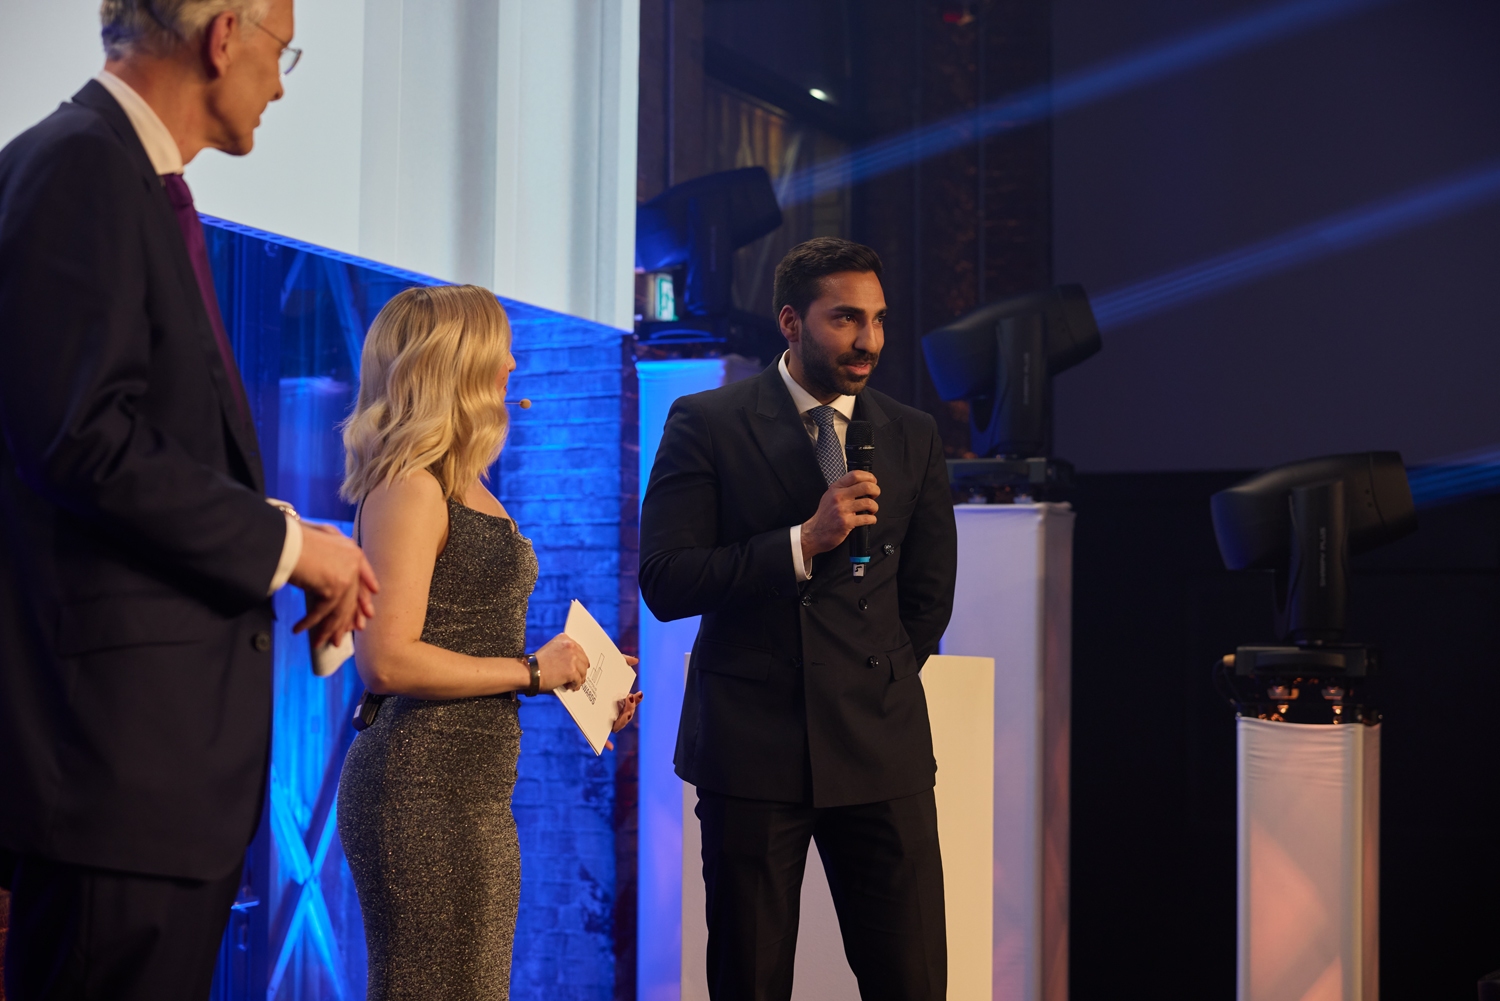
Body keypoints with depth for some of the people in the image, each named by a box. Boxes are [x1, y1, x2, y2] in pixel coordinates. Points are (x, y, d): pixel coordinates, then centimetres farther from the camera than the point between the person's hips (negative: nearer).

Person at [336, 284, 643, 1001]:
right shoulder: (410, 487, -12)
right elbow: (388, 659, -20)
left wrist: (569, 675, 12)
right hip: (425, 787, -10)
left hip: (473, 788, 10)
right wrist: (531, 671, -13)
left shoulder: (465, 486, 17)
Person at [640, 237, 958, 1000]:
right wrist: (804, 542, -15)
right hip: (749, 748, -2)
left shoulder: (913, 438, 10)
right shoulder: (707, 423, 0)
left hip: (880, 748, 2)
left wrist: (871, 691, 11)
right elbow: (665, 583, -8)